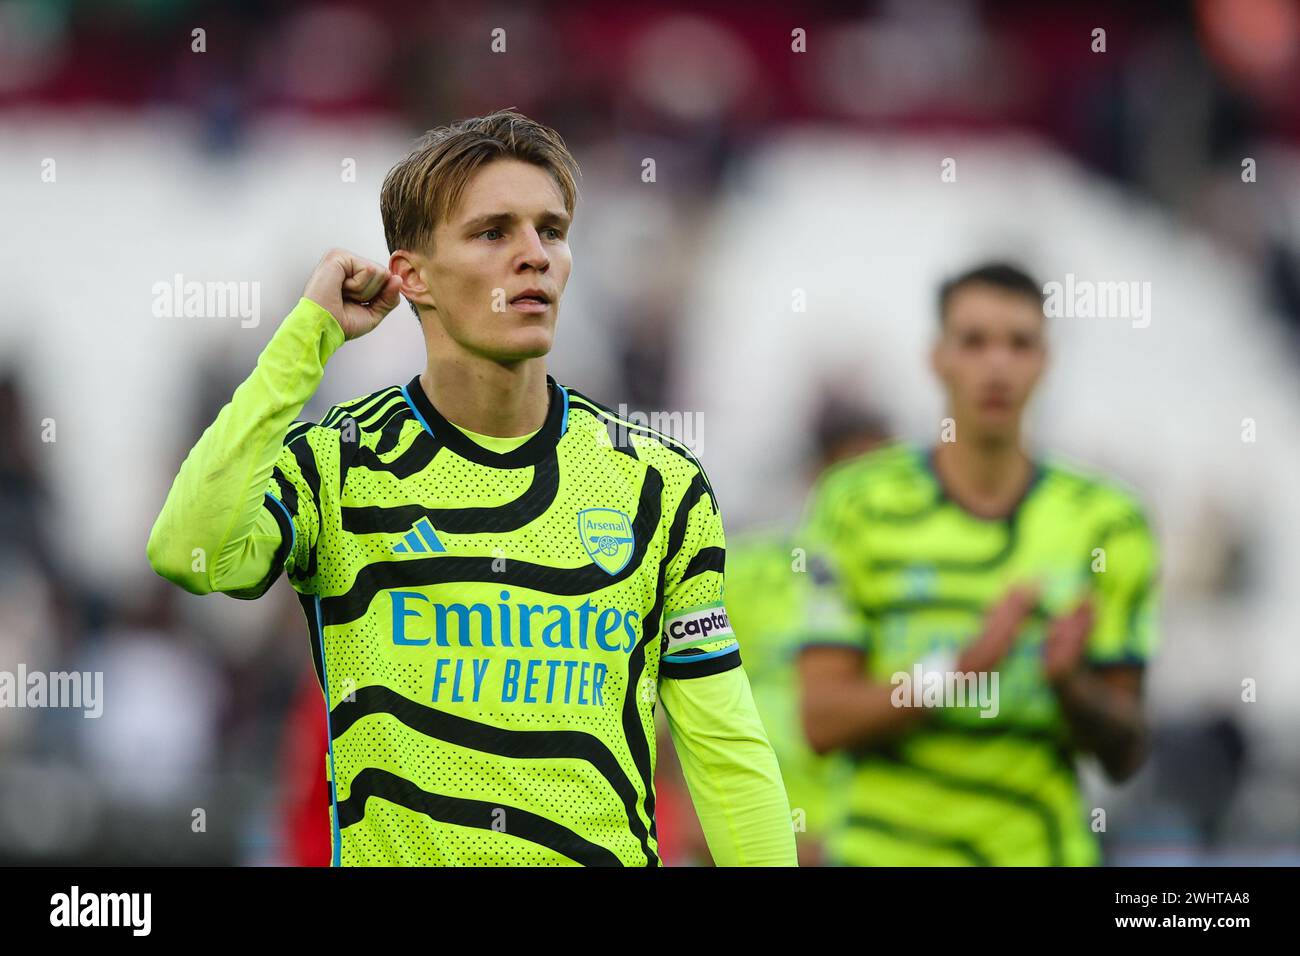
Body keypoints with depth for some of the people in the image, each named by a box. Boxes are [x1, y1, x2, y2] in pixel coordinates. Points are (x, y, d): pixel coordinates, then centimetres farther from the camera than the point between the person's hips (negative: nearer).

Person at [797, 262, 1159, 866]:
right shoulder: (859, 504, 1)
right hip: (888, 850, -1)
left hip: (1043, 851, 1)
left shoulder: (1108, 523, 4)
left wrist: (1070, 681, -15)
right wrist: (960, 666, -17)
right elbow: (822, 720, -4)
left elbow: (1124, 754, 5)